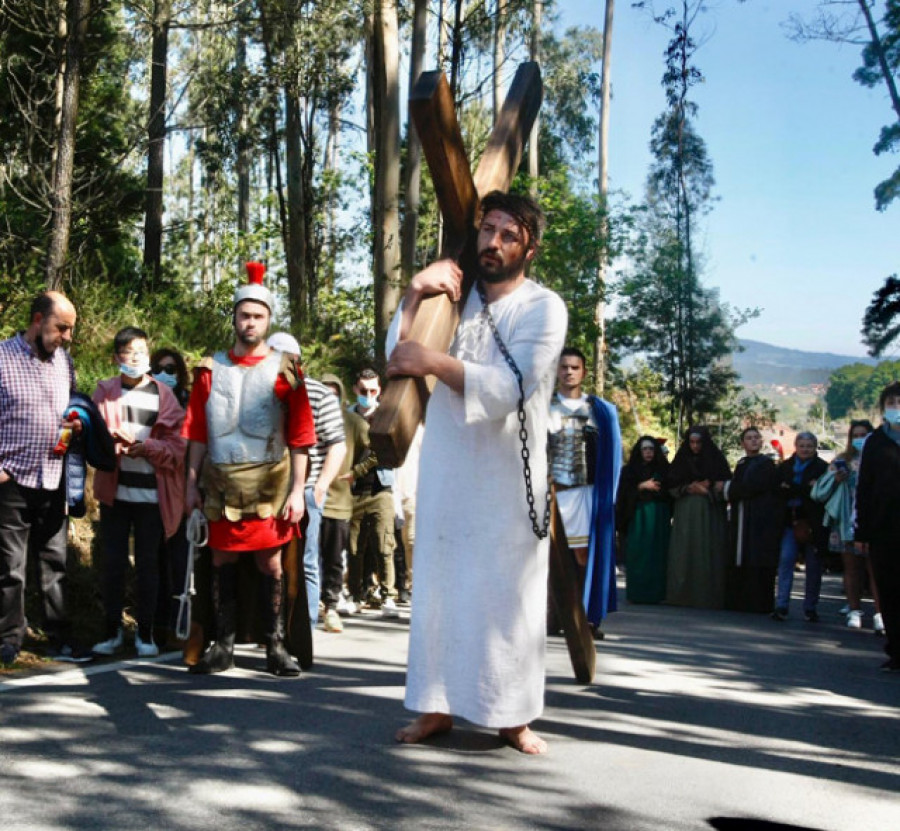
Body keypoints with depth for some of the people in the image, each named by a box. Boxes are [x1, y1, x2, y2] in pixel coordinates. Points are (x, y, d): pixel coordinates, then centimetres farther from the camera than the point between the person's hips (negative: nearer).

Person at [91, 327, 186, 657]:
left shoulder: (163, 395, 3)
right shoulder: (105, 392, 6)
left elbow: (177, 445, -2)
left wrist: (144, 447, -16)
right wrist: (114, 440, -22)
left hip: (151, 493, -1)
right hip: (115, 491, 1)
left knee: (147, 562, 4)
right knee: (113, 561, 4)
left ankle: (145, 632, 14)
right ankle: (112, 629, 16)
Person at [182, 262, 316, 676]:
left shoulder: (284, 370, 1)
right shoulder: (211, 370, 8)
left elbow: (300, 436, 0)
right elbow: (197, 433, 10)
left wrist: (297, 490, -6)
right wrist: (191, 483, 5)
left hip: (268, 483, -2)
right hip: (220, 482, 2)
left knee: (270, 563, 2)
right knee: (222, 561, 6)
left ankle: (275, 647, 10)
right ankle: (223, 646, 14)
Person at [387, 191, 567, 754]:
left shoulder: (542, 308, -4)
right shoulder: (453, 296, 11)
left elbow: (507, 390, -16)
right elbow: (399, 359, 3)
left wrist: (434, 361, -23)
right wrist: (414, 297, -10)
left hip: (507, 479, -4)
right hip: (445, 473, 4)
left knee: (507, 593, 1)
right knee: (438, 586, 5)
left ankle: (513, 716, 10)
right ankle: (437, 706, 14)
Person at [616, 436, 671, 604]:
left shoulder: (663, 469, 13)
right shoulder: (630, 470, 8)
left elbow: (670, 490, 9)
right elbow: (625, 491, -3)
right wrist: (643, 486, -12)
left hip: (659, 517, 2)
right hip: (638, 516, -1)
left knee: (657, 555, -3)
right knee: (637, 554, -7)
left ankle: (657, 593, 0)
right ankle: (636, 593, -4)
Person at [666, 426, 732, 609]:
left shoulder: (717, 459, 4)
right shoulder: (681, 460, 10)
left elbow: (726, 485, 2)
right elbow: (672, 486, 8)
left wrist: (706, 489, -10)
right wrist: (689, 488, -7)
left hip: (710, 514, -1)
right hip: (686, 514, 2)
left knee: (708, 553, -5)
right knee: (685, 552, -3)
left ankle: (708, 595, -3)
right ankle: (683, 594, 0)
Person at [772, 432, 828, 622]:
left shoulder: (822, 468, 0)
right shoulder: (785, 466, 11)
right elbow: (778, 490, 0)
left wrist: (791, 490, -14)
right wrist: (806, 489, -13)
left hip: (812, 522, -2)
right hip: (790, 521, 2)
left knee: (813, 566, 4)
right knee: (785, 560, -8)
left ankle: (810, 608, 14)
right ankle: (781, 606, -7)